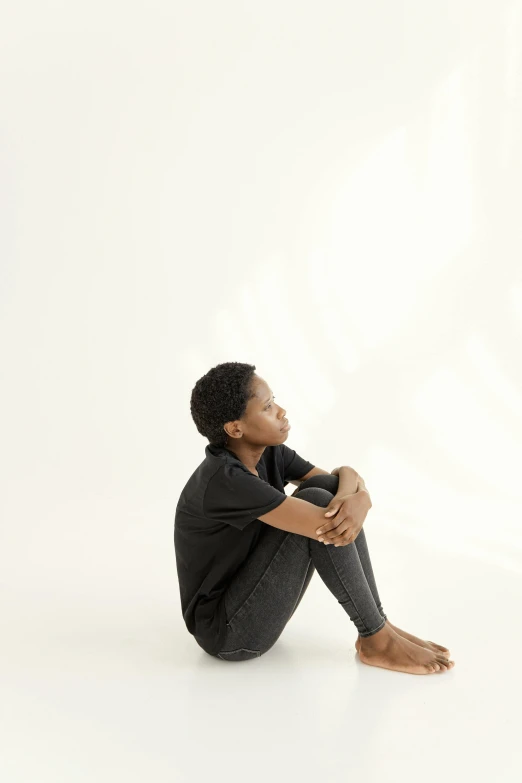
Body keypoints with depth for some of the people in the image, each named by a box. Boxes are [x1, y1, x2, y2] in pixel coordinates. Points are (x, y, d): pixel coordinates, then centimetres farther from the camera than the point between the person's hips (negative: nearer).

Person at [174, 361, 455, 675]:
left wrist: (357, 498, -25)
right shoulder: (224, 481, -28)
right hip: (227, 630, -8)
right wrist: (358, 497, -10)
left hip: (255, 605, 8)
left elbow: (346, 477, -1)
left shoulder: (268, 452, -1)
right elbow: (326, 527, -32)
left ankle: (380, 624, -4)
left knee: (329, 486, -8)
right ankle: (377, 640, -10)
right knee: (317, 502, -24)